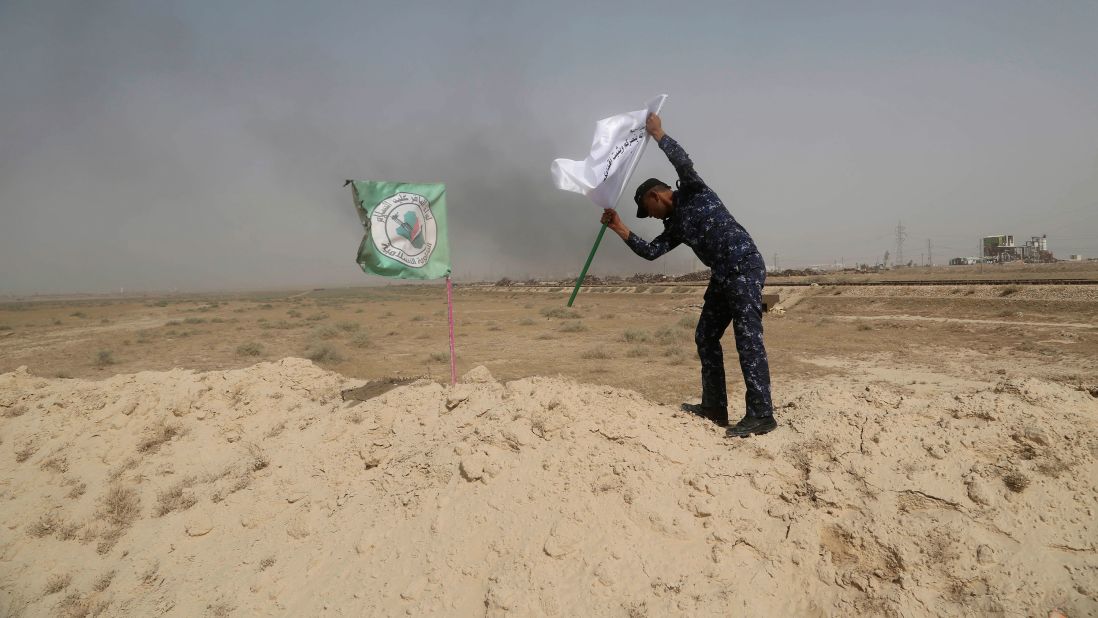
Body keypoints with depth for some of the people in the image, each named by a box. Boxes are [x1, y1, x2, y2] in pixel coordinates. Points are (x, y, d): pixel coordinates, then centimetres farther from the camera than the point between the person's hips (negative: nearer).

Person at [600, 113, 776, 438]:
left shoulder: (694, 192, 3)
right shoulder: (675, 225, 21)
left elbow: (684, 163, -15)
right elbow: (651, 251, 10)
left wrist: (659, 135, -8)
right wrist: (620, 229, 7)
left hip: (744, 267, -9)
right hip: (723, 275, 9)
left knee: (748, 340, -13)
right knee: (706, 337, 11)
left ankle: (761, 415, -12)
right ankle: (715, 407, 19)